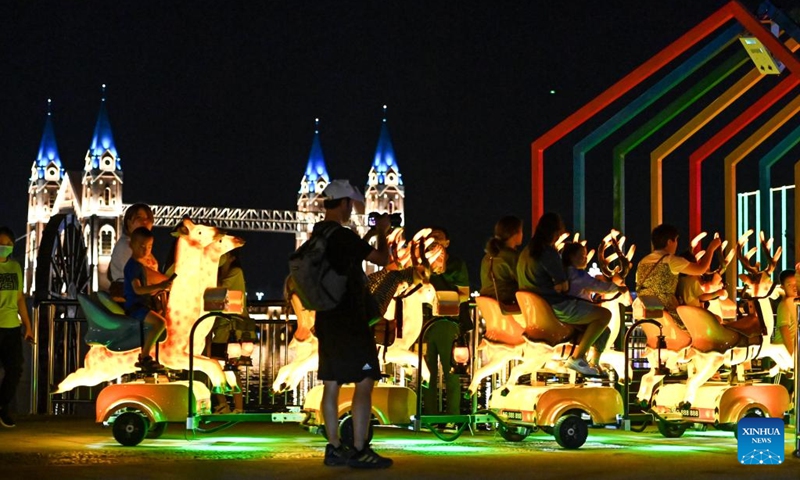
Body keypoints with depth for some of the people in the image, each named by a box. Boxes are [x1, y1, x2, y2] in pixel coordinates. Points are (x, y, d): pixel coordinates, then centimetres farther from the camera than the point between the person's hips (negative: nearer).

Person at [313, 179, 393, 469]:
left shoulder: (317, 235, 10)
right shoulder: (343, 236, -16)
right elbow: (382, 259, -8)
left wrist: (370, 234, 28)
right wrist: (382, 233, 7)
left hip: (326, 320, 9)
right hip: (349, 321, -9)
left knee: (331, 384, 8)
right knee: (365, 383, -5)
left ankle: (334, 449, 11)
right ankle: (359, 451, -6)